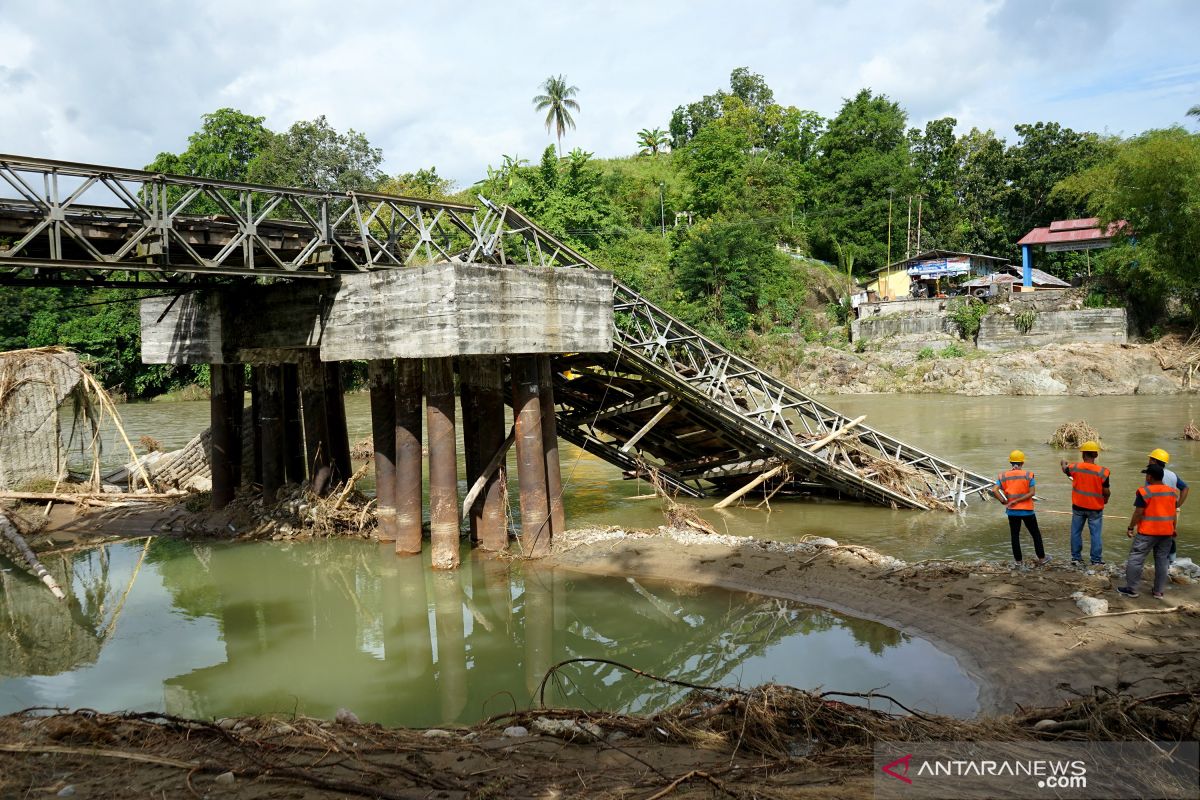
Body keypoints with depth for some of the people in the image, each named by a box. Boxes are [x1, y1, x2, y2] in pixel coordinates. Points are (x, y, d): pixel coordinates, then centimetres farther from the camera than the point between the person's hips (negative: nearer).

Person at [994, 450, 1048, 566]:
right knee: (1036, 534, 13)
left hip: (1012, 511, 2)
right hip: (1027, 510, -1)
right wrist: (1017, 500, -13)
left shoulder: (1003, 476, -3)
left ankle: (1018, 559, 15)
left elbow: (994, 490, -14)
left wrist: (1004, 501, -6)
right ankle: (1041, 558, 19)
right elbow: (1031, 493, -14)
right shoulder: (1028, 475, -7)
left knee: (1015, 535, 11)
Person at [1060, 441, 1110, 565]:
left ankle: (1076, 557, 20)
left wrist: (1063, 463, 38)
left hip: (1078, 506, 2)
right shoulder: (1102, 471, -18)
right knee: (1095, 534, 7)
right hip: (1095, 508, -2)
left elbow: (1065, 470, 14)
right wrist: (1106, 498, 11)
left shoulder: (1075, 467, -10)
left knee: (1076, 532, 14)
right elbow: (1106, 492, -13)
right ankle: (1096, 560, 12)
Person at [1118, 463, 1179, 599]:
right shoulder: (1173, 492, 6)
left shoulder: (1144, 491, -13)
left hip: (1148, 532, -6)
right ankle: (1159, 591, 16)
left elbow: (1138, 512, -15)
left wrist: (1130, 528, -6)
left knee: (1136, 559, 2)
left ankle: (1131, 589, 3)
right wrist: (1173, 529, 22)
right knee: (1161, 561, 12)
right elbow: (1174, 513, 11)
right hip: (1166, 532, 6)